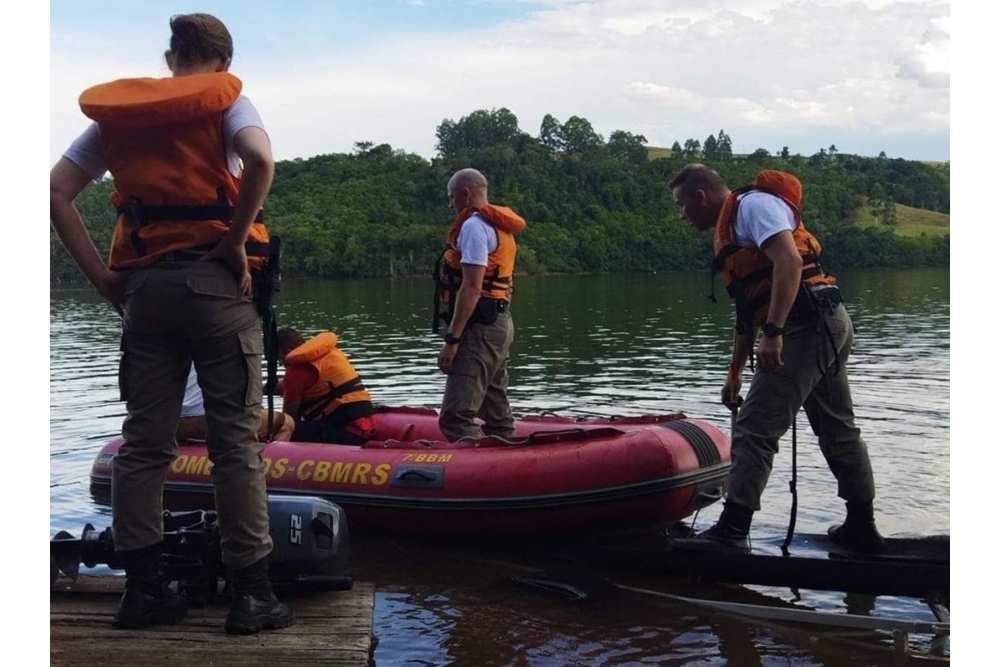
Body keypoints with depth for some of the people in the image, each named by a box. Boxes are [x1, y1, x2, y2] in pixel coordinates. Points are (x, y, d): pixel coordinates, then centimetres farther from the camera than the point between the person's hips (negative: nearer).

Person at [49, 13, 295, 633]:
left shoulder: (114, 111, 16)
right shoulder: (225, 96, 4)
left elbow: (56, 192, 7)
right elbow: (260, 159, -18)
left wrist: (102, 276, 5)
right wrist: (238, 241, -9)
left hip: (143, 284, 4)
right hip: (214, 279, -4)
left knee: (145, 439, 9)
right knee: (236, 438, 0)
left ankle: (143, 588, 13)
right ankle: (251, 594, 2)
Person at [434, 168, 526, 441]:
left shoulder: (474, 225, -11)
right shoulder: (498, 226, 20)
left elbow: (471, 287, -20)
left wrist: (451, 339, -21)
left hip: (480, 326, -11)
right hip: (500, 322, 11)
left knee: (456, 417, -17)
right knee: (497, 415, 14)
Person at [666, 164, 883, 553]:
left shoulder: (752, 204, -6)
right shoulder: (733, 227, 24)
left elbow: (789, 261, -22)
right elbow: (748, 309, 28)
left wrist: (773, 331, -29)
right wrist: (735, 372, 29)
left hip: (807, 326, -11)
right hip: (828, 326, 11)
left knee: (754, 431, -12)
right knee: (838, 430, 17)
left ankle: (732, 532, -12)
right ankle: (861, 528, 27)